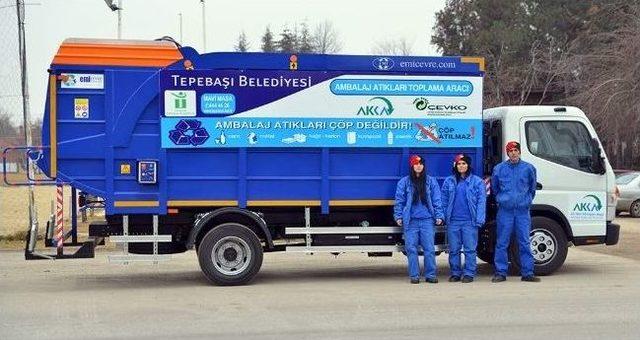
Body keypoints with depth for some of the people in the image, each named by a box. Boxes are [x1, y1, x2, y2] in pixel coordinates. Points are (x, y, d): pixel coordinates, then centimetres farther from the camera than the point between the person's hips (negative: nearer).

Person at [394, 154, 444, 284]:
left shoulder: (431, 181, 9)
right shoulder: (404, 182, 7)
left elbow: (436, 200, 9)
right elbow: (399, 200, 7)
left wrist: (438, 216, 2)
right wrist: (398, 216, 0)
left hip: (427, 220, 0)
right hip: (410, 221, 0)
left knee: (429, 249, -2)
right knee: (411, 249, 0)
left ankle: (430, 275, 6)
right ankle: (414, 275, 7)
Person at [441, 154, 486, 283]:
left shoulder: (477, 181, 3)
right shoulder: (449, 181, 10)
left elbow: (481, 201, 0)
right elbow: (444, 201, 12)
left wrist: (479, 219, -8)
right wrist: (444, 217, 4)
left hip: (470, 221, -2)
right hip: (453, 221, 3)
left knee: (470, 249, -2)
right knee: (454, 249, 6)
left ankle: (469, 274, 4)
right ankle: (455, 273, 14)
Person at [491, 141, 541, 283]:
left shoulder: (528, 168, 5)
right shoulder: (499, 169, 5)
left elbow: (532, 188, 20)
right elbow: (494, 188, 20)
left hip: (523, 211, 0)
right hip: (505, 211, 0)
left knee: (524, 243, 0)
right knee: (502, 243, 0)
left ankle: (527, 273, 5)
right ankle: (500, 272, 5)